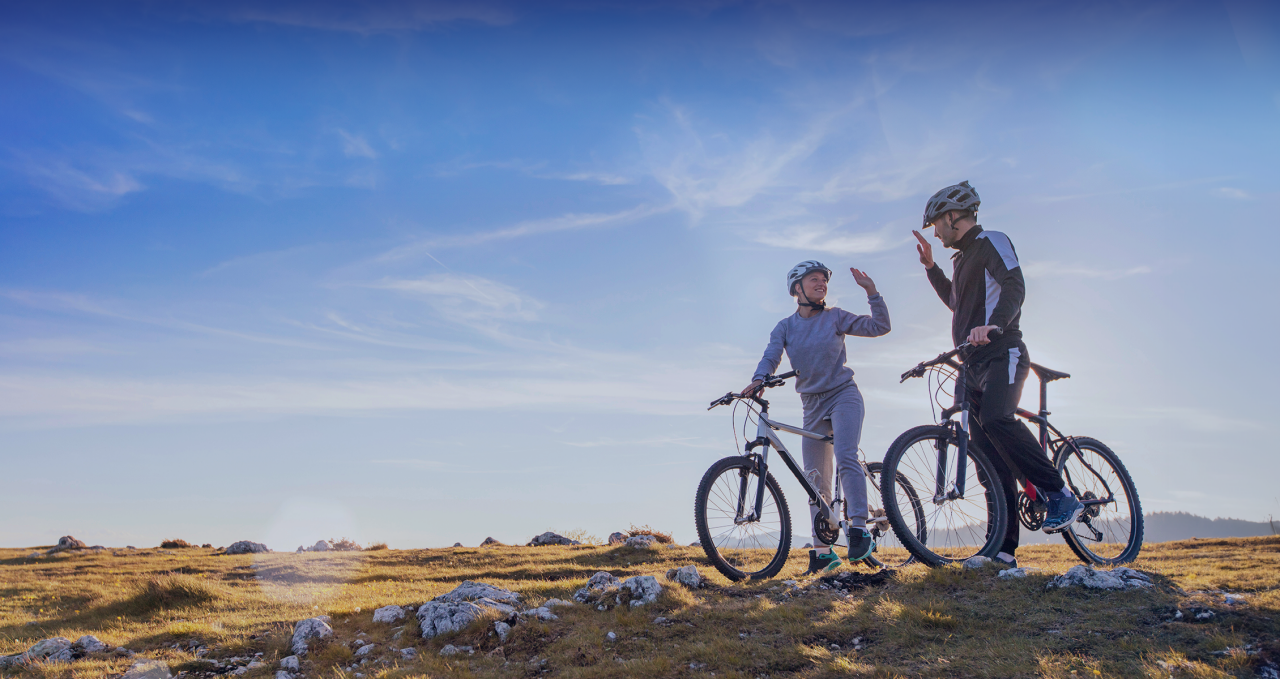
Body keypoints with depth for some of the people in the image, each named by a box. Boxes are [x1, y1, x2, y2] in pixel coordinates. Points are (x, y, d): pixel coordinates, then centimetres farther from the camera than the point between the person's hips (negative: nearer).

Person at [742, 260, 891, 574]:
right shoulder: (785, 327, 5)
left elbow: (879, 327, -2)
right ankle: (823, 551, 7)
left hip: (843, 395, -3)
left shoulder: (835, 317, 2)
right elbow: (770, 356, -9)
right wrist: (758, 380, -30)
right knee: (816, 481, 2)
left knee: (846, 459, -27)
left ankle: (859, 530, -26)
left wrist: (871, 292, -13)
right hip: (813, 405, 3)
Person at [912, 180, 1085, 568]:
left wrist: (993, 324, -37)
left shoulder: (991, 242, -2)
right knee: (990, 457, 1)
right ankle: (1004, 548, 1)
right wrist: (930, 267, 33)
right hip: (974, 364, 9)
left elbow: (1014, 286, -19)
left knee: (996, 418, -34)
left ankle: (1061, 496, -22)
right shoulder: (962, 258, 25)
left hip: (1002, 354, -8)